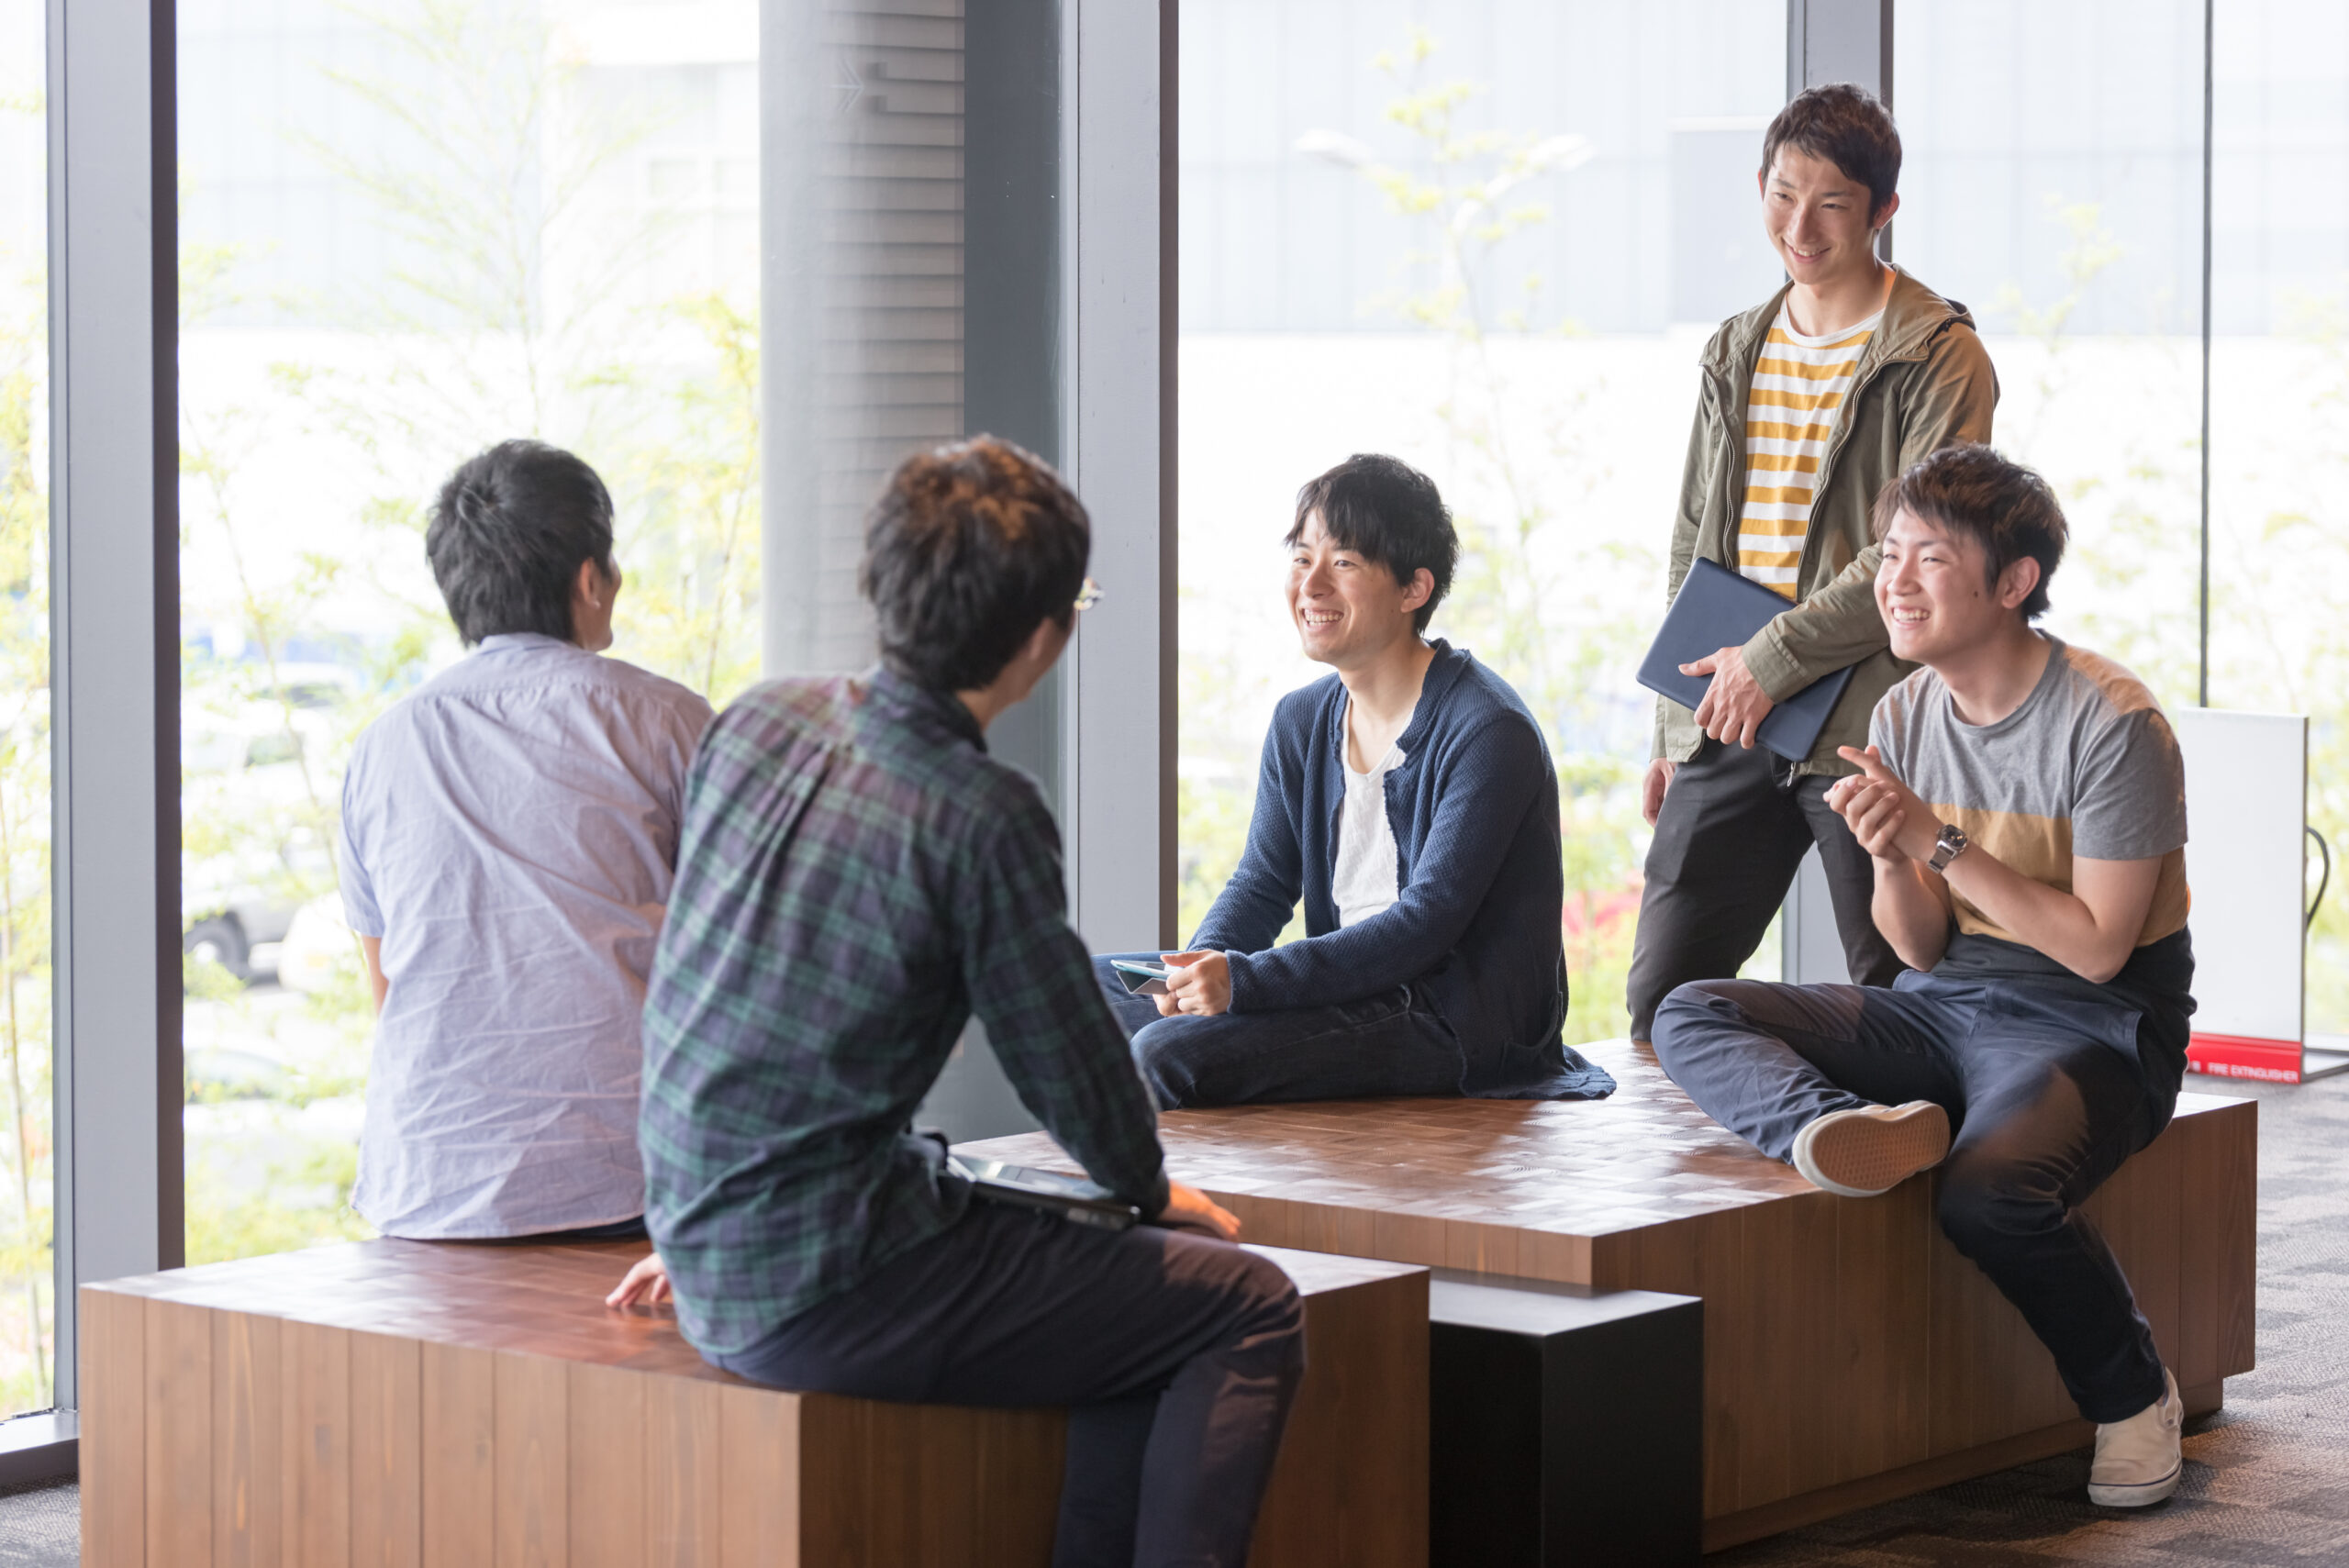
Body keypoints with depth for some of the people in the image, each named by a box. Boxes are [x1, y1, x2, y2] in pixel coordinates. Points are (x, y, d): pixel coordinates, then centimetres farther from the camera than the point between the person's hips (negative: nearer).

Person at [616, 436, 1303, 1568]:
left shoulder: (761, 723, 3)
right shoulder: (979, 819, -19)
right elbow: (1071, 1070, -7)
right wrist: (1155, 1189, 15)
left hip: (713, 1283, 8)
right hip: (828, 1298, -8)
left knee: (1138, 1291, 24)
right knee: (1251, 1309, 0)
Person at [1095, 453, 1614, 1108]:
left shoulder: (1488, 732, -15)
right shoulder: (1301, 722, 12)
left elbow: (1426, 924, -22)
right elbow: (1262, 885, 11)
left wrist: (1247, 980, -29)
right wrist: (1205, 967, -13)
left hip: (1458, 1024, -8)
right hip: (1346, 987, 8)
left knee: (1170, 1052, -25)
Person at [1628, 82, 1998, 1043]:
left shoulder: (1940, 360, -5)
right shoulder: (1738, 352, 16)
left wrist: (1775, 659, -15)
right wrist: (1673, 731, 16)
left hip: (1869, 737, -6)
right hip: (1729, 727, 6)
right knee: (1660, 999, 3)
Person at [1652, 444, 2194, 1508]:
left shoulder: (2113, 725, -15)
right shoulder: (1905, 715, 5)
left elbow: (2096, 947, -17)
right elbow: (1920, 950, 6)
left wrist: (1942, 842, -19)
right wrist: (1890, 861, -16)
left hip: (2089, 1025, -6)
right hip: (1946, 1008, 7)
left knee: (1990, 1188, -37)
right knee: (1690, 1018, -12)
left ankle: (2131, 1392, -9)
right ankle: (1838, 1132, -45)